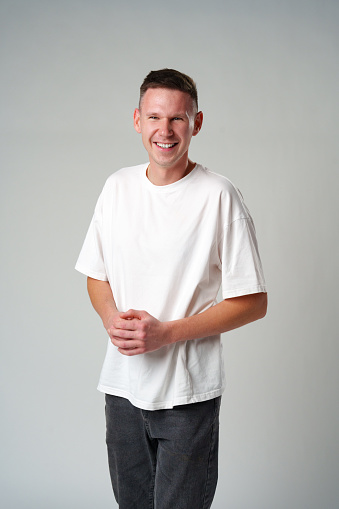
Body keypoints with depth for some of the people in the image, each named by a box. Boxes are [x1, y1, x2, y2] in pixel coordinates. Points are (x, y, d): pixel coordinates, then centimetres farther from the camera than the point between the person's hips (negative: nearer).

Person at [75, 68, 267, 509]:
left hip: (188, 390, -4)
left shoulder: (218, 196, -12)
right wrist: (111, 317, -9)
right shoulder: (118, 186, 4)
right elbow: (96, 275, 13)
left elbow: (253, 302, -10)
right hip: (122, 382, 5)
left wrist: (166, 333, -18)